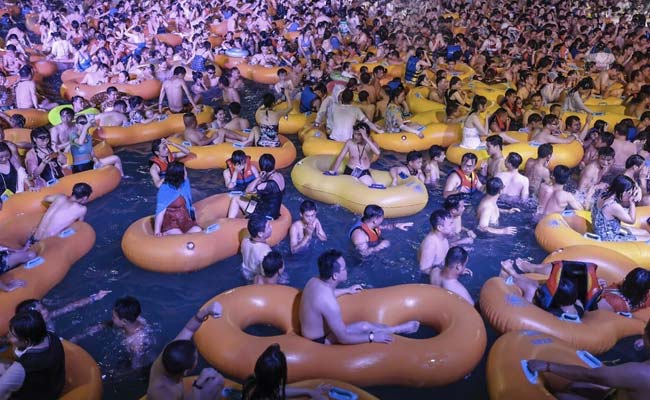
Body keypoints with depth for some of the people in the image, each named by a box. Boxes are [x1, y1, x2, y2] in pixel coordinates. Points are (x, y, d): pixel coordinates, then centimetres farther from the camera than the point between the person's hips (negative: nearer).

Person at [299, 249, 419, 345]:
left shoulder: (315, 281, -9)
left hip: (309, 332, 8)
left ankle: (395, 329, 28)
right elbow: (343, 338, -28)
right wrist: (372, 337, -16)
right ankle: (397, 330, 19)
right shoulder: (329, 304, -36)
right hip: (320, 340, -8)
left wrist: (347, 290, 29)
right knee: (364, 327, -5)